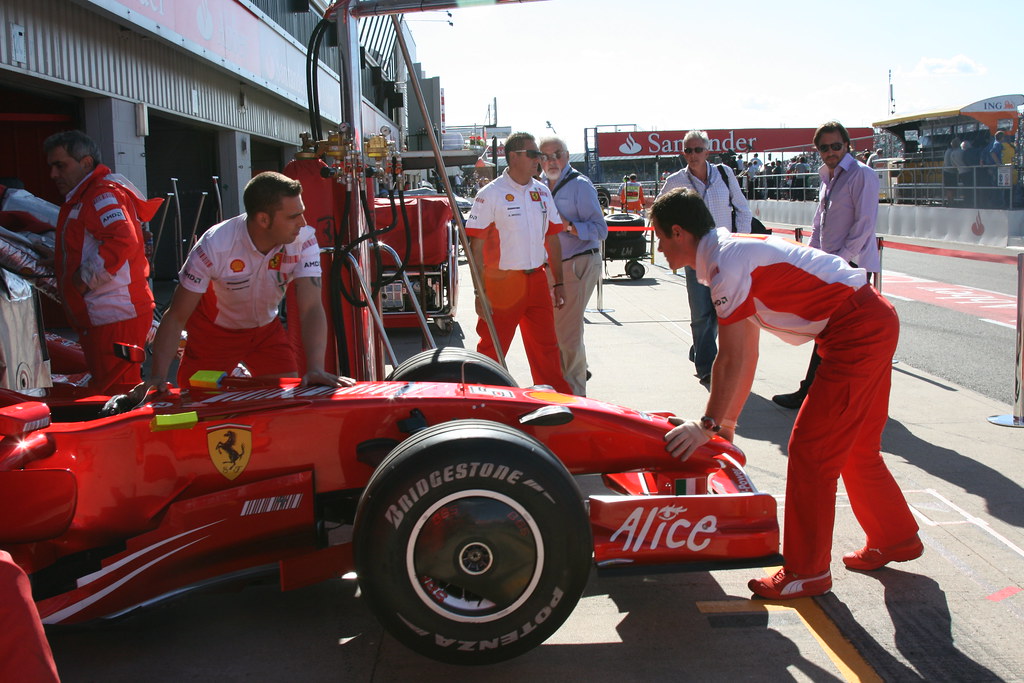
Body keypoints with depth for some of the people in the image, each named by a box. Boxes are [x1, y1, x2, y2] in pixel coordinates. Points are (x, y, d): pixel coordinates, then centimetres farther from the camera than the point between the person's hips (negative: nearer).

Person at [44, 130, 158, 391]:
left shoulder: (104, 194, -12)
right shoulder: (80, 198, 23)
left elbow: (122, 240, -28)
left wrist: (85, 278, -20)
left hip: (116, 317, -11)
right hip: (98, 317, 11)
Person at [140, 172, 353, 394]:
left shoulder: (303, 240, -27)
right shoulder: (214, 247, -32)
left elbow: (311, 308, -33)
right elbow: (176, 317, -26)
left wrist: (316, 369, -46)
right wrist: (159, 376, -35)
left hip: (267, 329, 2)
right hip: (213, 333, -2)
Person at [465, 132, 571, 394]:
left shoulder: (542, 192, 9)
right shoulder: (491, 194, -9)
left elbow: (552, 238, 15)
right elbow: (476, 246, -11)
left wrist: (558, 282, 13)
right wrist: (480, 292, -16)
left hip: (537, 281, 6)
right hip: (502, 281, -5)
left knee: (546, 346, 14)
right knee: (492, 351, 3)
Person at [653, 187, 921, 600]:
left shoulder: (727, 263, -17)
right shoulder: (735, 252, 14)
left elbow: (733, 360, -18)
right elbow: (746, 354, 17)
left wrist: (708, 425, -11)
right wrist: (728, 419, 19)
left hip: (857, 333, -10)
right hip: (874, 322, 10)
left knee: (810, 449, -5)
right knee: (854, 448, 21)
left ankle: (807, 572, 7)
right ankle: (896, 540, 40)